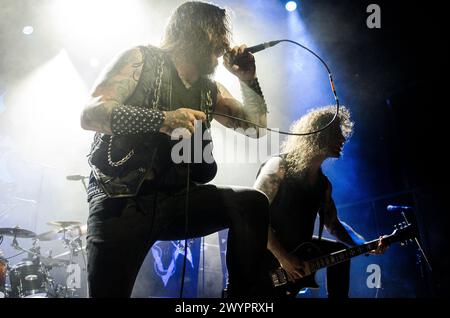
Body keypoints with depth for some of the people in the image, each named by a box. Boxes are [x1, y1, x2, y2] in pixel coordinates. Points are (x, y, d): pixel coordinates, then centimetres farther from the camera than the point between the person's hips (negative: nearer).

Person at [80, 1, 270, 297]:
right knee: (109, 291, -16)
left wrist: (248, 80, 6)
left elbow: (256, 127, 20)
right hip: (121, 201, -4)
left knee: (253, 203, -15)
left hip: (176, 200, 5)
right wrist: (163, 120, -28)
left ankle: (244, 294, -4)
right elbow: (90, 113, -15)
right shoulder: (142, 59, -2)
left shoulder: (209, 89, 13)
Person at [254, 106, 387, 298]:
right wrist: (282, 258, -29)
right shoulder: (279, 167, -19)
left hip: (298, 247, 8)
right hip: (267, 253, -7)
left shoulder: (323, 183, 4)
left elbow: (332, 223, 15)